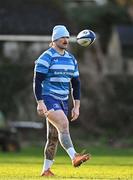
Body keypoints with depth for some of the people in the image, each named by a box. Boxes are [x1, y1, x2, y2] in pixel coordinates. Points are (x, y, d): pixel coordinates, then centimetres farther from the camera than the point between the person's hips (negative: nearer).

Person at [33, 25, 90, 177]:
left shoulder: (71, 59, 12)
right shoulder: (46, 58, -8)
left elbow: (76, 83, 16)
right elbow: (37, 81, -11)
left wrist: (76, 106, 10)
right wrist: (40, 103, -19)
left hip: (62, 101, 7)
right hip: (48, 99, -7)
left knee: (54, 137, 8)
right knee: (63, 124, -27)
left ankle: (46, 170, 14)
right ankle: (74, 157, -36)